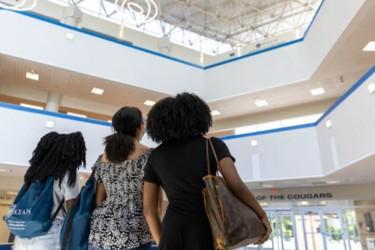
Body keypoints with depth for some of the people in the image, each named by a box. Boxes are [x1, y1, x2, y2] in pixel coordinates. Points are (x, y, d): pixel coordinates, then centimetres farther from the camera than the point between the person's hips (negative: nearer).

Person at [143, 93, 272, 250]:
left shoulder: (155, 156, 9)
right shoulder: (213, 145, 1)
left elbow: (149, 208, 8)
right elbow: (237, 185, -11)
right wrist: (263, 215, 4)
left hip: (172, 234, 3)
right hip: (205, 234, -2)